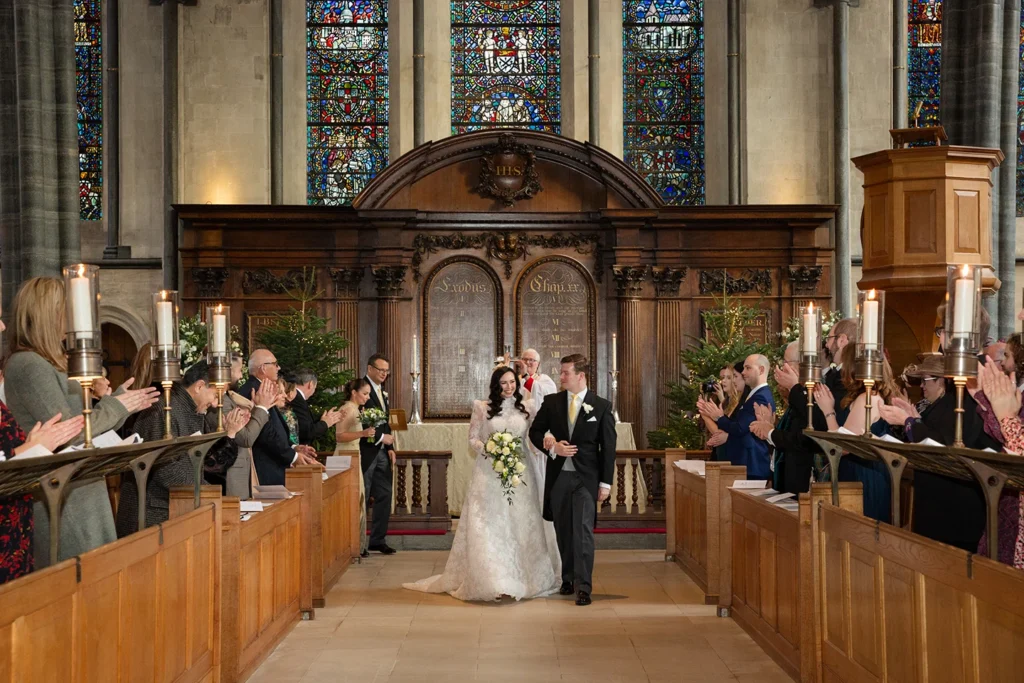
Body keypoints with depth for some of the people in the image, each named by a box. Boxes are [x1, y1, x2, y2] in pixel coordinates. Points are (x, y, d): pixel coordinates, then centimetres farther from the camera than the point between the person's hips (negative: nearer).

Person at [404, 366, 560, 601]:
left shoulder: (527, 407, 7)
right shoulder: (483, 408, 2)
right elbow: (473, 439, 3)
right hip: (490, 473, -2)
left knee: (521, 524, 4)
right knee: (488, 525, -3)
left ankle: (522, 577, 16)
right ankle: (490, 580, 3)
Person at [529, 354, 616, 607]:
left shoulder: (601, 406, -3)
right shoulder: (551, 402, 4)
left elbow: (608, 447, -2)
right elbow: (535, 431, 11)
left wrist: (606, 482, -5)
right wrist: (552, 447, -9)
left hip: (586, 477, -3)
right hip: (558, 475, 3)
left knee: (583, 531, -9)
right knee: (563, 531, 11)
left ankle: (583, 587, -7)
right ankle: (568, 578, 25)